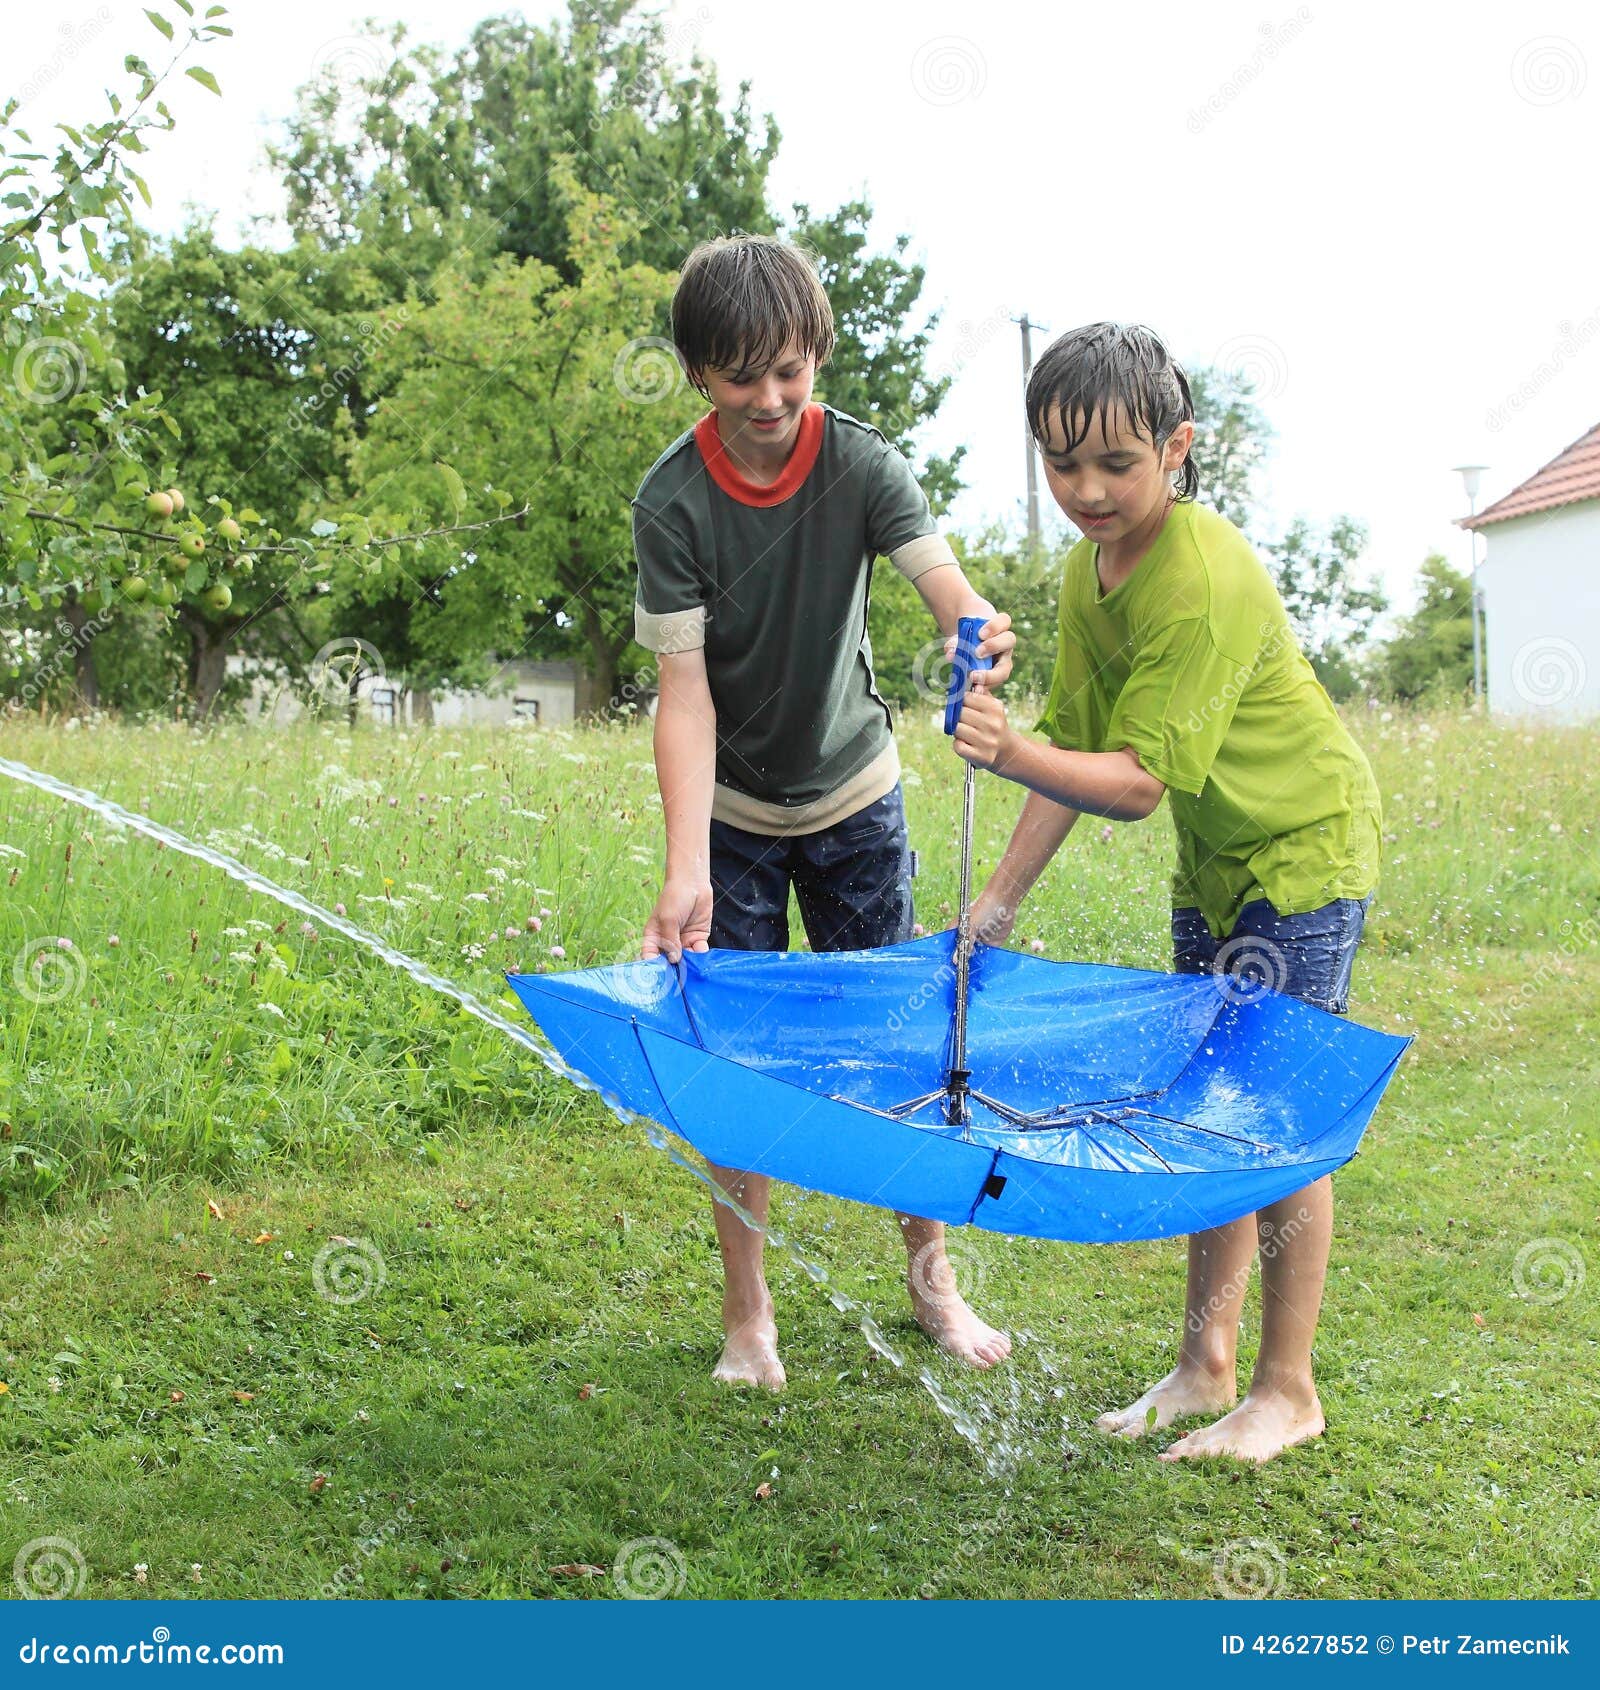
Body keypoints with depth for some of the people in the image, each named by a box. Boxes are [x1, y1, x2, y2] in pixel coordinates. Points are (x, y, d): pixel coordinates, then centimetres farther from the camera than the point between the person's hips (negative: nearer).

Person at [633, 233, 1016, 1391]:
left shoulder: (859, 462, -15)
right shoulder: (674, 500, -19)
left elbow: (942, 579, -29)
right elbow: (685, 690, -22)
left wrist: (978, 640, -54)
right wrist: (686, 871, -32)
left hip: (855, 798, 2)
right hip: (733, 815, -1)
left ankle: (932, 1275, 25)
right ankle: (748, 1317, 15)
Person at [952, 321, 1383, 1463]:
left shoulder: (1205, 578, -28)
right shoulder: (1089, 567, -1)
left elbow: (1142, 779, -31)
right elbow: (1083, 746, 2)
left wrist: (1015, 757, -47)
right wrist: (1001, 899, -1)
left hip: (1305, 849, -8)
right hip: (1216, 856, 8)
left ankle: (1288, 1390, 8)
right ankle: (1207, 1366, 20)